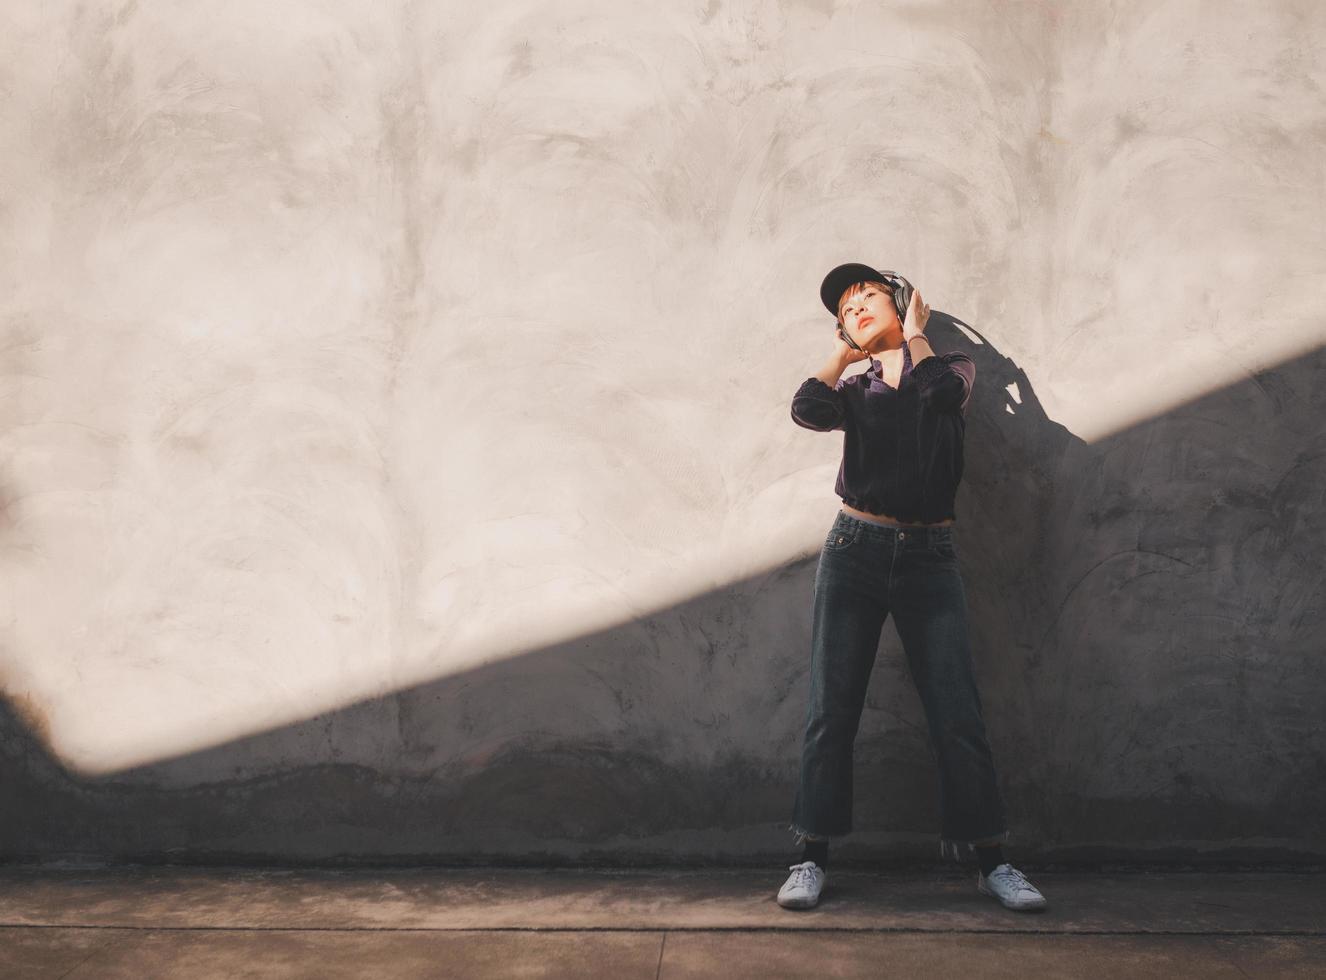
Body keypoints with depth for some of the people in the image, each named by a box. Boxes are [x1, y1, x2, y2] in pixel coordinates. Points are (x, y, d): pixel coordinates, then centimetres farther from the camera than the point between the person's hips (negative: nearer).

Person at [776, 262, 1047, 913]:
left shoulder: (953, 369, 10)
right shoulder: (856, 391, 14)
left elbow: (941, 391, -15)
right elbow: (807, 410, -8)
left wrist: (914, 337, 3)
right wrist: (843, 353, 7)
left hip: (929, 559, -2)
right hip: (855, 551, 2)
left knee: (958, 717, -3)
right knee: (831, 711, -1)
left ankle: (989, 859, 8)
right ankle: (813, 856, 6)